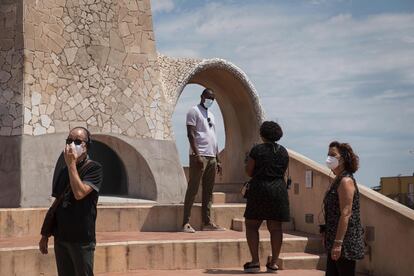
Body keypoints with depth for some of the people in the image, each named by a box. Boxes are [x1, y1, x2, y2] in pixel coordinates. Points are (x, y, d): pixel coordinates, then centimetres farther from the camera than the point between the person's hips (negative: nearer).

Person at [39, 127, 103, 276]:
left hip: (82, 239, -6)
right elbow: (56, 205, 16)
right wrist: (45, 235, 13)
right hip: (60, 238, 6)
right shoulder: (63, 171, 11)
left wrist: (72, 164, -16)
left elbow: (79, 193, -22)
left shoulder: (94, 168, -7)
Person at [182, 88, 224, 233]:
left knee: (208, 192, 7)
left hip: (212, 157, 8)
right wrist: (197, 155, -20)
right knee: (193, 189, -8)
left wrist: (218, 160, 18)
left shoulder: (211, 115, 23)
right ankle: (186, 223, -8)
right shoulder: (194, 111, -1)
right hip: (199, 156, -8)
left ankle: (207, 222, 11)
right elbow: (191, 134, -11)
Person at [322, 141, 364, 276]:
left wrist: (338, 243, -24)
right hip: (335, 241, 10)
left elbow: (346, 214, -21)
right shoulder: (337, 180, 15)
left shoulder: (346, 181, -15)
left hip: (346, 241, -10)